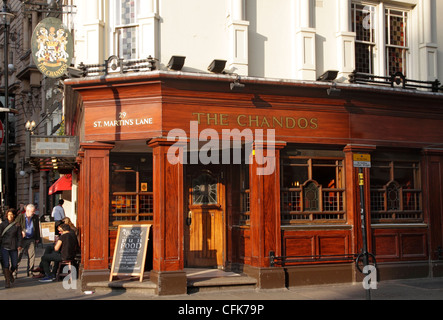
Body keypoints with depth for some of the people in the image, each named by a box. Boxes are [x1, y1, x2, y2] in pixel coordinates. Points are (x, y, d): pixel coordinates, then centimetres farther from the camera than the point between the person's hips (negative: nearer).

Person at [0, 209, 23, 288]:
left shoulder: (17, 225, 4)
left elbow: (19, 236, 5)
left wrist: (19, 245, -5)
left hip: (13, 247, 1)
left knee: (14, 264, 2)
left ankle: (10, 273, 34)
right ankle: (7, 280, -2)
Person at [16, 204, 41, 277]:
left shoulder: (35, 217, 5)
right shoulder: (20, 217, -4)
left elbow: (37, 228, 13)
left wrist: (37, 238, 11)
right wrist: (21, 232, -17)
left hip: (31, 240, 3)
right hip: (22, 240, -3)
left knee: (32, 255, -1)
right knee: (18, 255, -1)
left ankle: (30, 270, 10)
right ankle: (14, 270, 9)